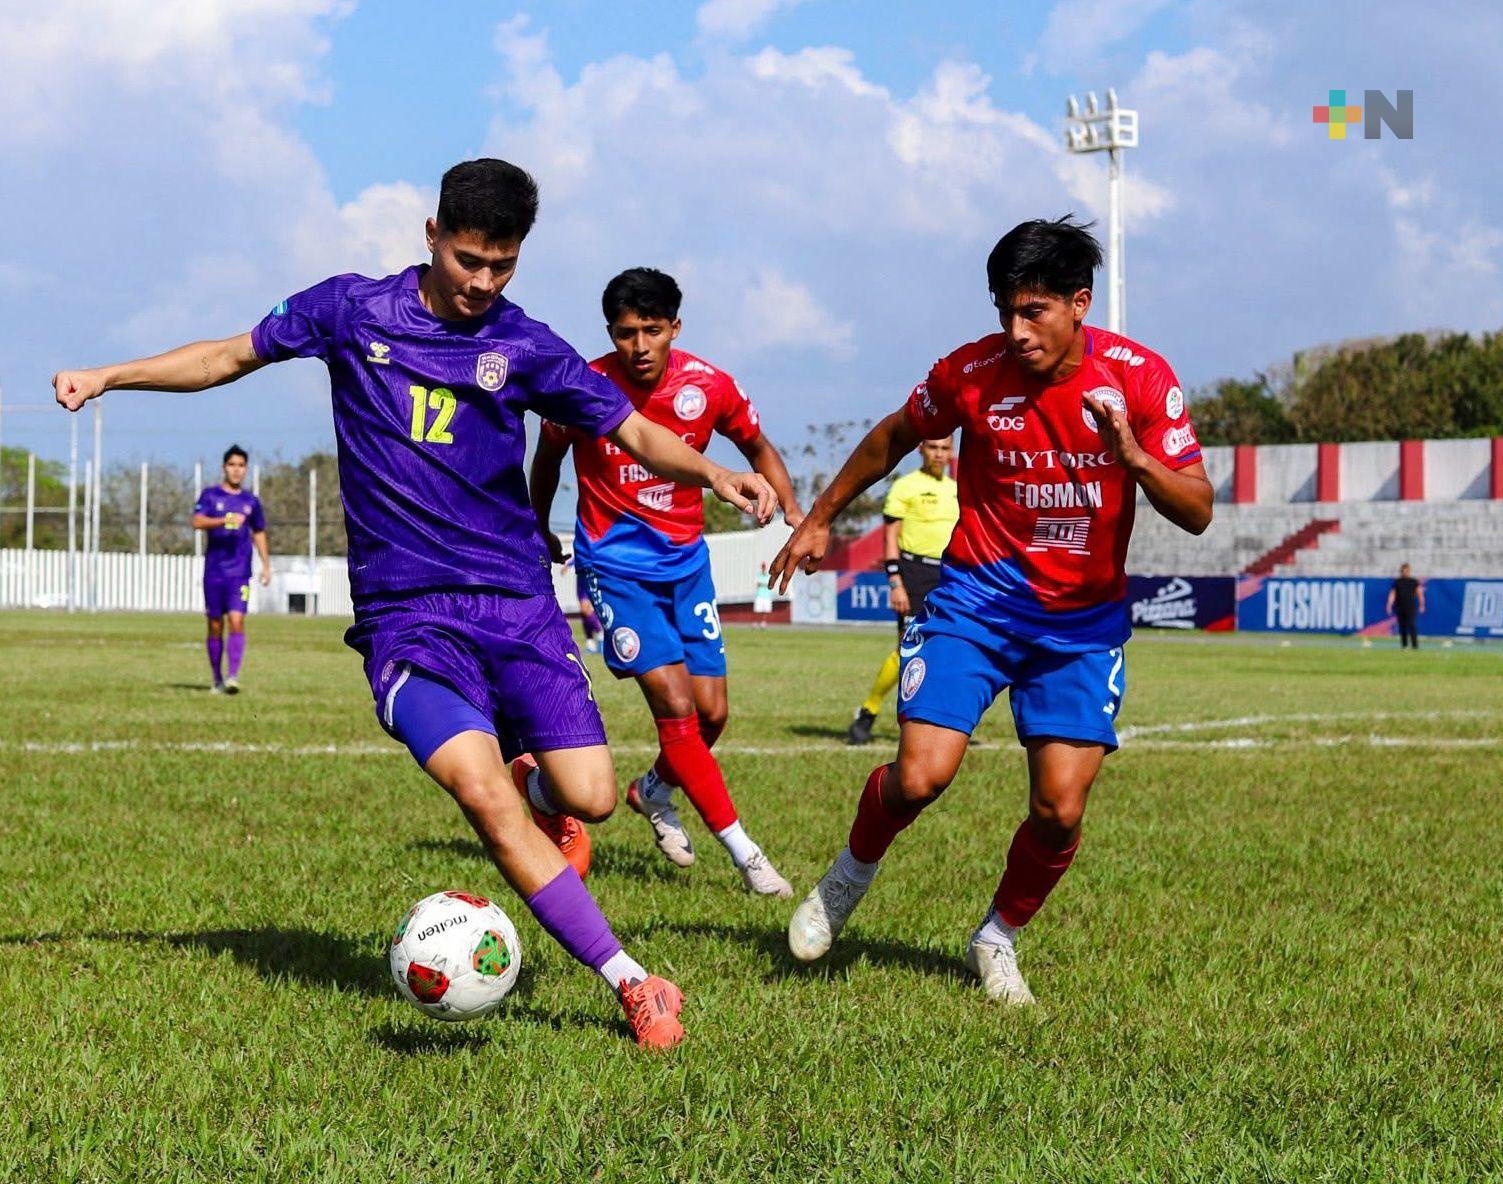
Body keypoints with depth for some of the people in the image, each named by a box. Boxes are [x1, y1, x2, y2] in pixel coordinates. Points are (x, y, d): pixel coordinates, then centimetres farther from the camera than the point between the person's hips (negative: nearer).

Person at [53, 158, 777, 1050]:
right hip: (406, 612, -1)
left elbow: (633, 431, 6)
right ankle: (631, 984, -19)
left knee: (589, 797, -9)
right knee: (480, 790, -23)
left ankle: (542, 796, 32)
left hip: (517, 599, 2)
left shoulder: (525, 348, 4)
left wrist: (714, 474, -13)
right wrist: (107, 377, 6)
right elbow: (235, 355, 14)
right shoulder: (352, 310, 2)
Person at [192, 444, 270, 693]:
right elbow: (197, 522, -12)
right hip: (214, 572, 0)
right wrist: (225, 520, -26)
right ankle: (217, 679, 15)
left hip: (240, 572, 0)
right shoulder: (211, 495, 3)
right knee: (215, 625, 5)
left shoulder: (251, 501, 11)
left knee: (236, 621, -14)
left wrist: (266, 565, 14)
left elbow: (259, 533, 21)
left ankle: (233, 677, -20)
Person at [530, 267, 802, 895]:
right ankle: (742, 852, -8)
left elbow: (757, 447, 10)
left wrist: (792, 508, -5)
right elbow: (548, 458, 6)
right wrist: (539, 531, 18)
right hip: (614, 562, -3)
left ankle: (653, 792, 34)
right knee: (675, 703, -15)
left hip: (686, 559, 4)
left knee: (712, 712, 2)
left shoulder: (709, 388, -9)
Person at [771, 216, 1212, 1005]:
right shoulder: (972, 373, -10)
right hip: (977, 596, 0)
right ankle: (852, 874, 18)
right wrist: (818, 519, 17)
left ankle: (998, 941, 20)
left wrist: (1135, 459, -30)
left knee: (1059, 810, -9)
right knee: (920, 776, -16)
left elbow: (1197, 512, -11)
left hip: (1084, 620, 0)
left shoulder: (1140, 378, -11)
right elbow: (893, 439, 11)